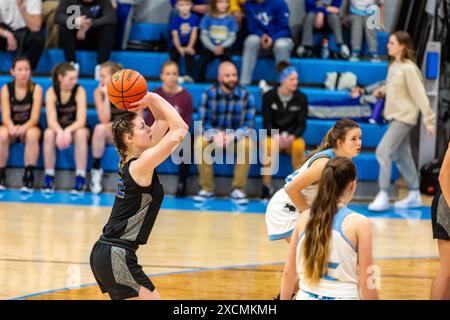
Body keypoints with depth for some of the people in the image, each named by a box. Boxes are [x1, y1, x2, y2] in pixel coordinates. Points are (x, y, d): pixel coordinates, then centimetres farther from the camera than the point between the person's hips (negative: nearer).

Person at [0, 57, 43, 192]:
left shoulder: (36, 89, -8)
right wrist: (12, 128, -36)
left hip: (29, 127, -1)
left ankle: (29, 176, -30)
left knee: (32, 134, -36)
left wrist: (24, 128, -36)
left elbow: (35, 117, -14)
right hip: (11, 127, 1)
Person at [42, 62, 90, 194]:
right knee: (49, 133, -32)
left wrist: (68, 130, -42)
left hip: (75, 129, -1)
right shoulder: (51, 92, -11)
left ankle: (80, 179, -31)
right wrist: (60, 132, -42)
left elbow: (81, 120, -22)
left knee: (81, 133, -34)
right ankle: (49, 178, -25)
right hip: (58, 129, 1)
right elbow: (51, 120, -20)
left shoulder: (79, 91, -14)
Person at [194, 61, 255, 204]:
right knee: (199, 142, -30)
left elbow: (248, 125, -13)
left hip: (236, 137, -1)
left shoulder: (246, 96, -10)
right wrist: (215, 136, -32)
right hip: (214, 135, 1)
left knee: (247, 143, -33)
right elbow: (204, 122, -10)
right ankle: (207, 189, -18)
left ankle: (238, 189, -21)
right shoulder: (209, 94, -8)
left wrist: (232, 137, -32)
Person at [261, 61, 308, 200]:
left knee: (299, 146, -35)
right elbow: (266, 122, -6)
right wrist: (276, 137, -25)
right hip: (273, 136, -1)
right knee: (269, 145, -36)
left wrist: (292, 137, -23)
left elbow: (302, 124, -3)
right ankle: (267, 186, -23)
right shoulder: (269, 96, -5)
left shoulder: (301, 98, -3)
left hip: (292, 137, 1)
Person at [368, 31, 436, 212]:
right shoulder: (393, 66, 8)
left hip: (404, 117, -9)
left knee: (383, 151, -14)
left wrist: (429, 119, -19)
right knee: (402, 157, 14)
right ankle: (414, 195, 24)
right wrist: (382, 90, 0)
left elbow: (420, 94, -18)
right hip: (394, 116, 9)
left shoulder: (408, 68, -17)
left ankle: (383, 197, -11)